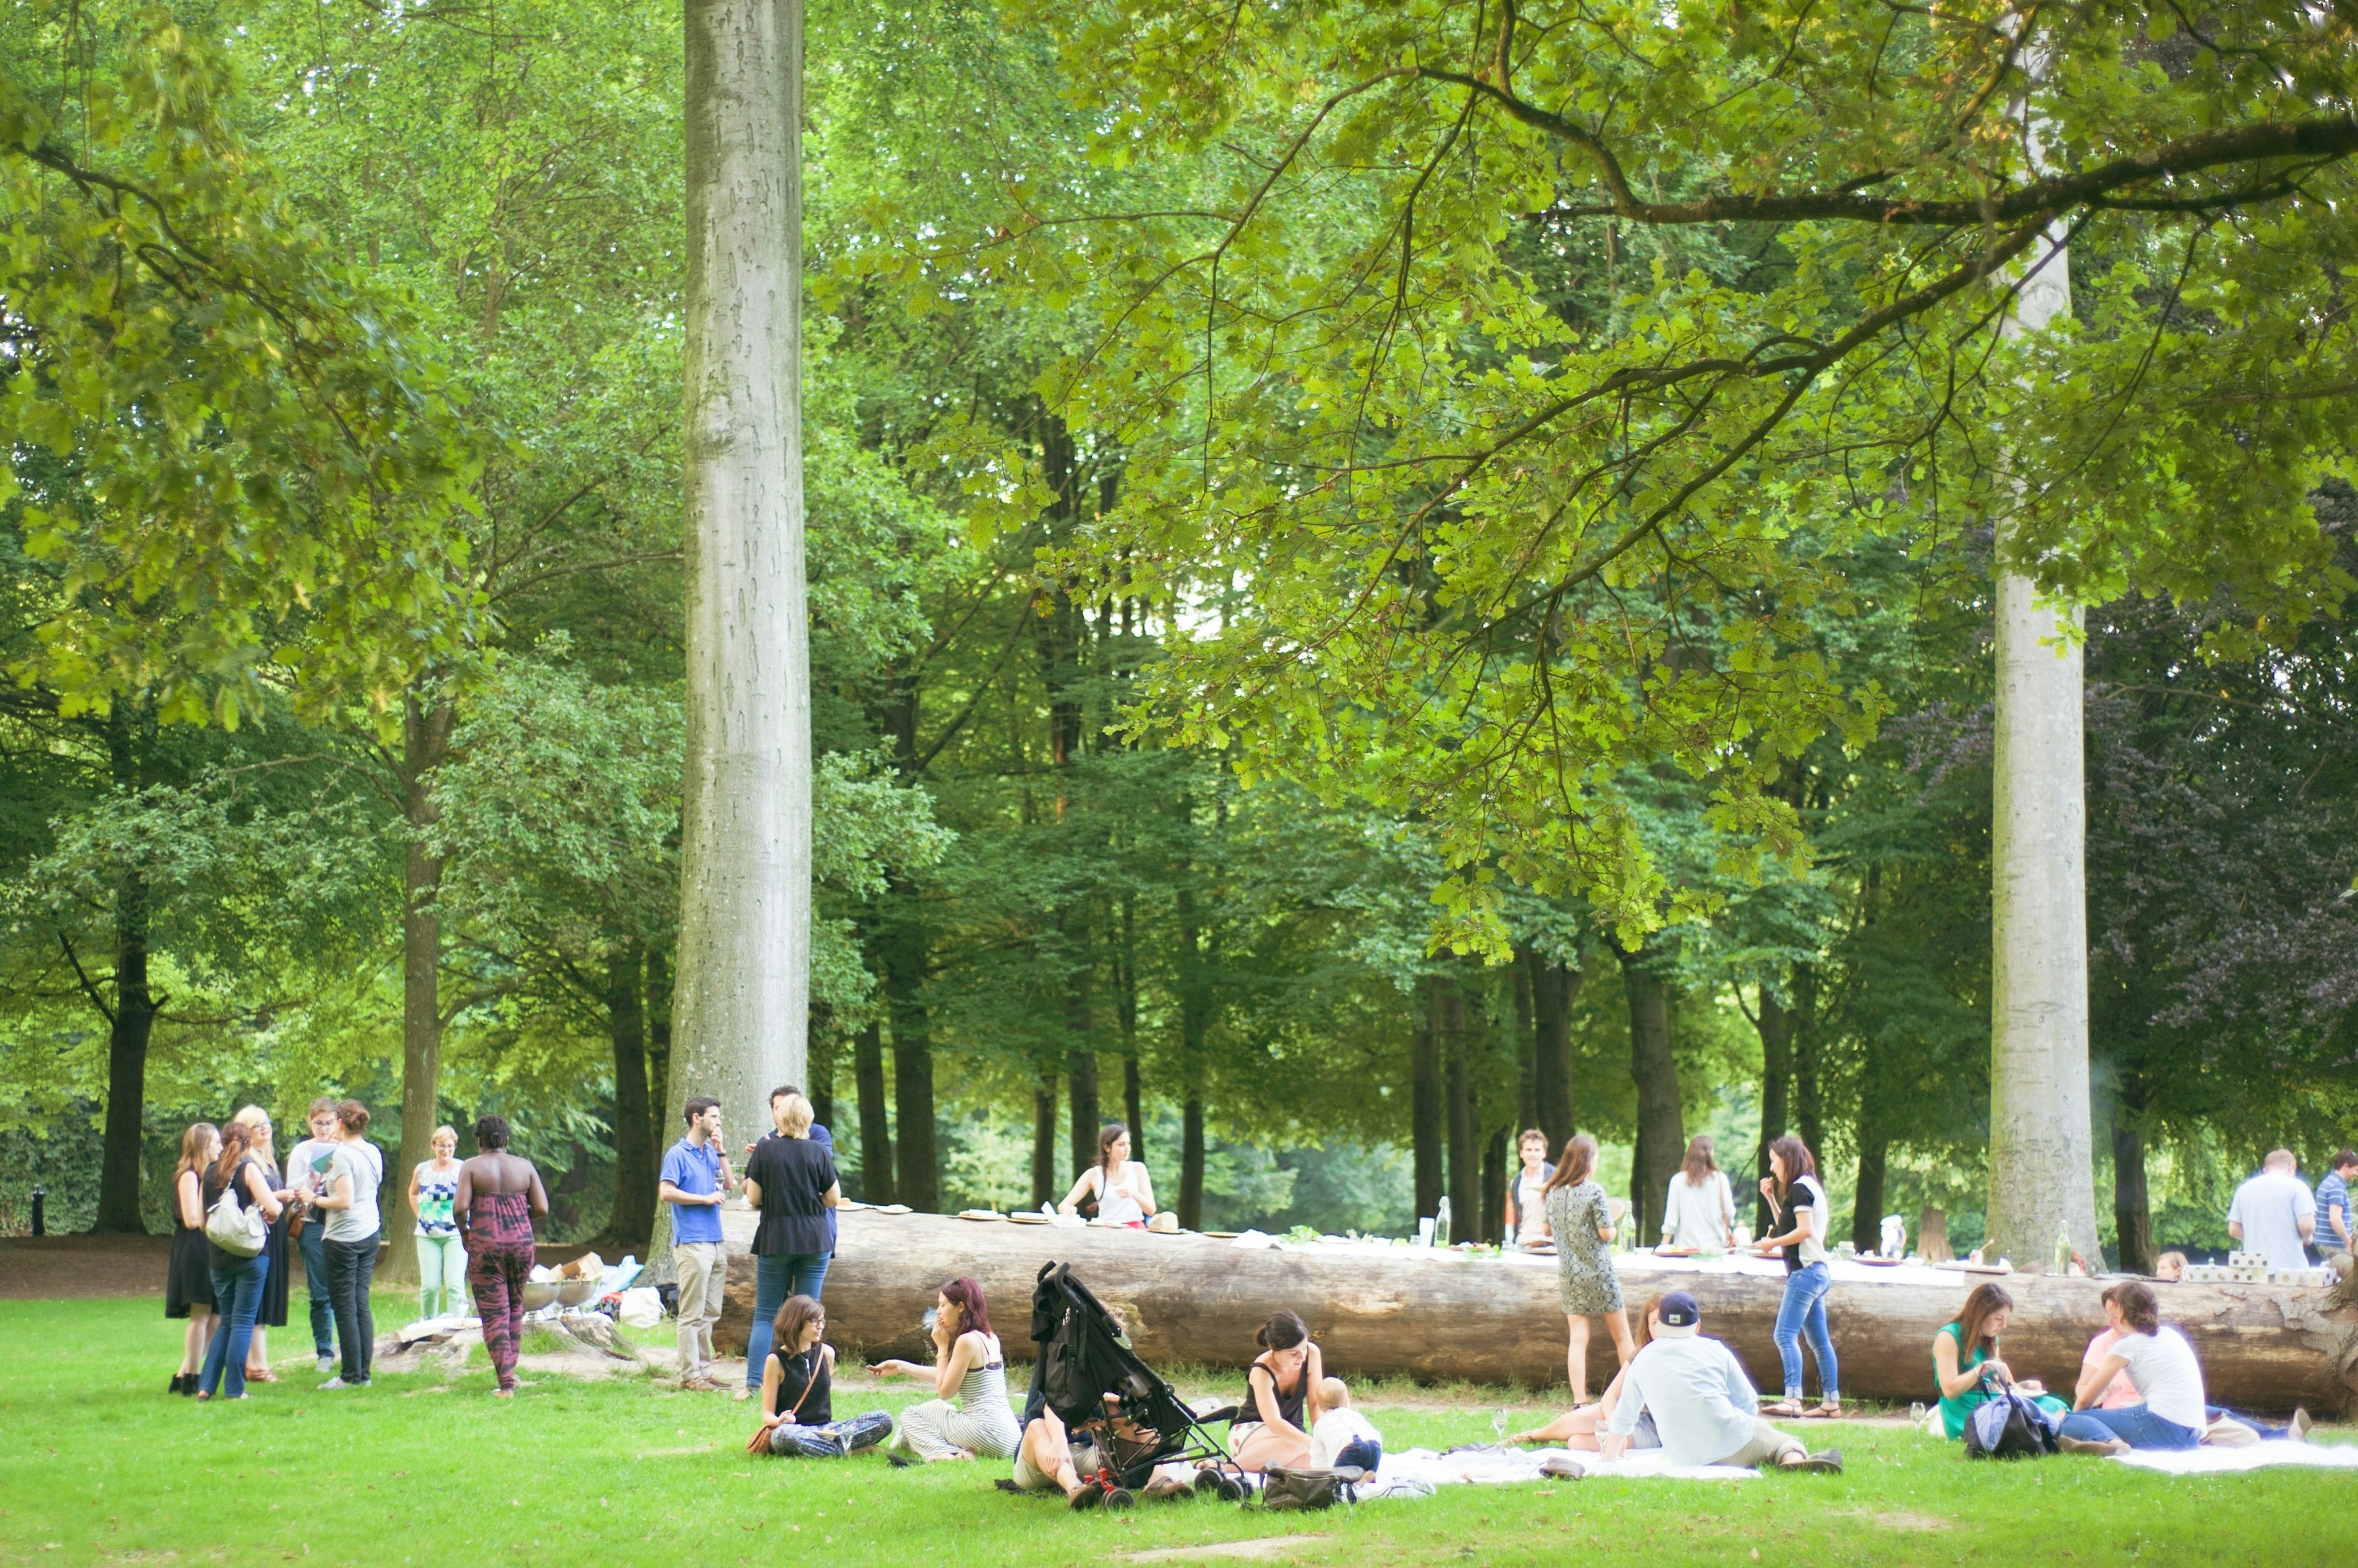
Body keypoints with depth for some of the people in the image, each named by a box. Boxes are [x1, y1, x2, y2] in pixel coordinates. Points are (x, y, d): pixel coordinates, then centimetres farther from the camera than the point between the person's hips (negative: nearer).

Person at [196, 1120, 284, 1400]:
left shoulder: (210, 1172, 8)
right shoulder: (249, 1168, -8)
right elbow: (272, 1208, -18)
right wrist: (274, 1207, 5)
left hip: (218, 1255, 5)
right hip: (250, 1254, -5)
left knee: (226, 1322, 15)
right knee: (243, 1322, 1)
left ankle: (206, 1385, 8)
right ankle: (234, 1388, 0)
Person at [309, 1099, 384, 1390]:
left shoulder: (343, 1154, -15)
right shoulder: (374, 1152, 7)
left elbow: (345, 1201, -21)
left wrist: (315, 1200, -7)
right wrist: (327, 1182, 21)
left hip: (344, 1239, -8)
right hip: (370, 1234, 8)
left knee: (345, 1306, -1)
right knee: (361, 1303, 10)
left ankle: (352, 1375, 1)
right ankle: (364, 1373, 11)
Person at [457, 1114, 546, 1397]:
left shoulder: (472, 1167, -2)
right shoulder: (524, 1166, 5)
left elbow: (460, 1207, -12)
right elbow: (542, 1209, 1)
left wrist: (464, 1231, 7)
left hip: (485, 1244, -3)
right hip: (521, 1241, 3)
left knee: (494, 1313, -1)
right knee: (515, 1306, 21)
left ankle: (505, 1383, -8)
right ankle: (509, 1370, 24)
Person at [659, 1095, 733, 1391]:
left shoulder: (710, 1152, 15)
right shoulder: (678, 1154, -8)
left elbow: (727, 1185, 14)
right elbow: (666, 1192, -16)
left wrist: (721, 1151, 4)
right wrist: (706, 1199, -13)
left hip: (716, 1241, 8)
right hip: (692, 1242, -8)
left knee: (711, 1312, 11)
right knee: (692, 1313, -6)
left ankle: (704, 1369, 17)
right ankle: (690, 1375, -4)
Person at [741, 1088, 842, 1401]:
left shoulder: (764, 1150, -6)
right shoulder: (819, 1151, -4)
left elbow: (753, 1198, -3)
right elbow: (834, 1198, 1)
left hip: (774, 1240, -1)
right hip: (815, 1241, 1)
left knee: (765, 1315, 7)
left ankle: (753, 1383, 2)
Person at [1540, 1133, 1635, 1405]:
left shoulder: (1552, 1193, 2)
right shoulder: (1593, 1191, -14)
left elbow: (1548, 1229, 13)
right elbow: (1607, 1234, -13)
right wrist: (1613, 1224, 8)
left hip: (1569, 1274, 4)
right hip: (1598, 1272, -4)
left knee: (1578, 1339, 3)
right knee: (1622, 1336, 8)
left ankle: (1580, 1401, -3)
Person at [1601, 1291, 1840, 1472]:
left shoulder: (1642, 1361, 14)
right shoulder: (1714, 1350, 10)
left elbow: (1622, 1420, 22)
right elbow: (1749, 1405, 11)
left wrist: (1610, 1461, 38)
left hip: (1683, 1460, 1)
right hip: (1732, 1443, -1)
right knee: (1784, 1440, 19)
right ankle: (1795, 1459, -17)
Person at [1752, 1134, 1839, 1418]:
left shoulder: (1800, 1188, -10)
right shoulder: (1810, 1187, 20)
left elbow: (1804, 1230, -19)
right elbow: (1787, 1225, 25)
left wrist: (1771, 1243, -10)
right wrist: (1770, 1197, 18)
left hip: (1805, 1270, -11)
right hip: (1817, 1271, 11)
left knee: (1785, 1335, -17)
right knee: (1819, 1341, 12)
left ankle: (1792, 1400, -27)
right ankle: (1832, 1402, 14)